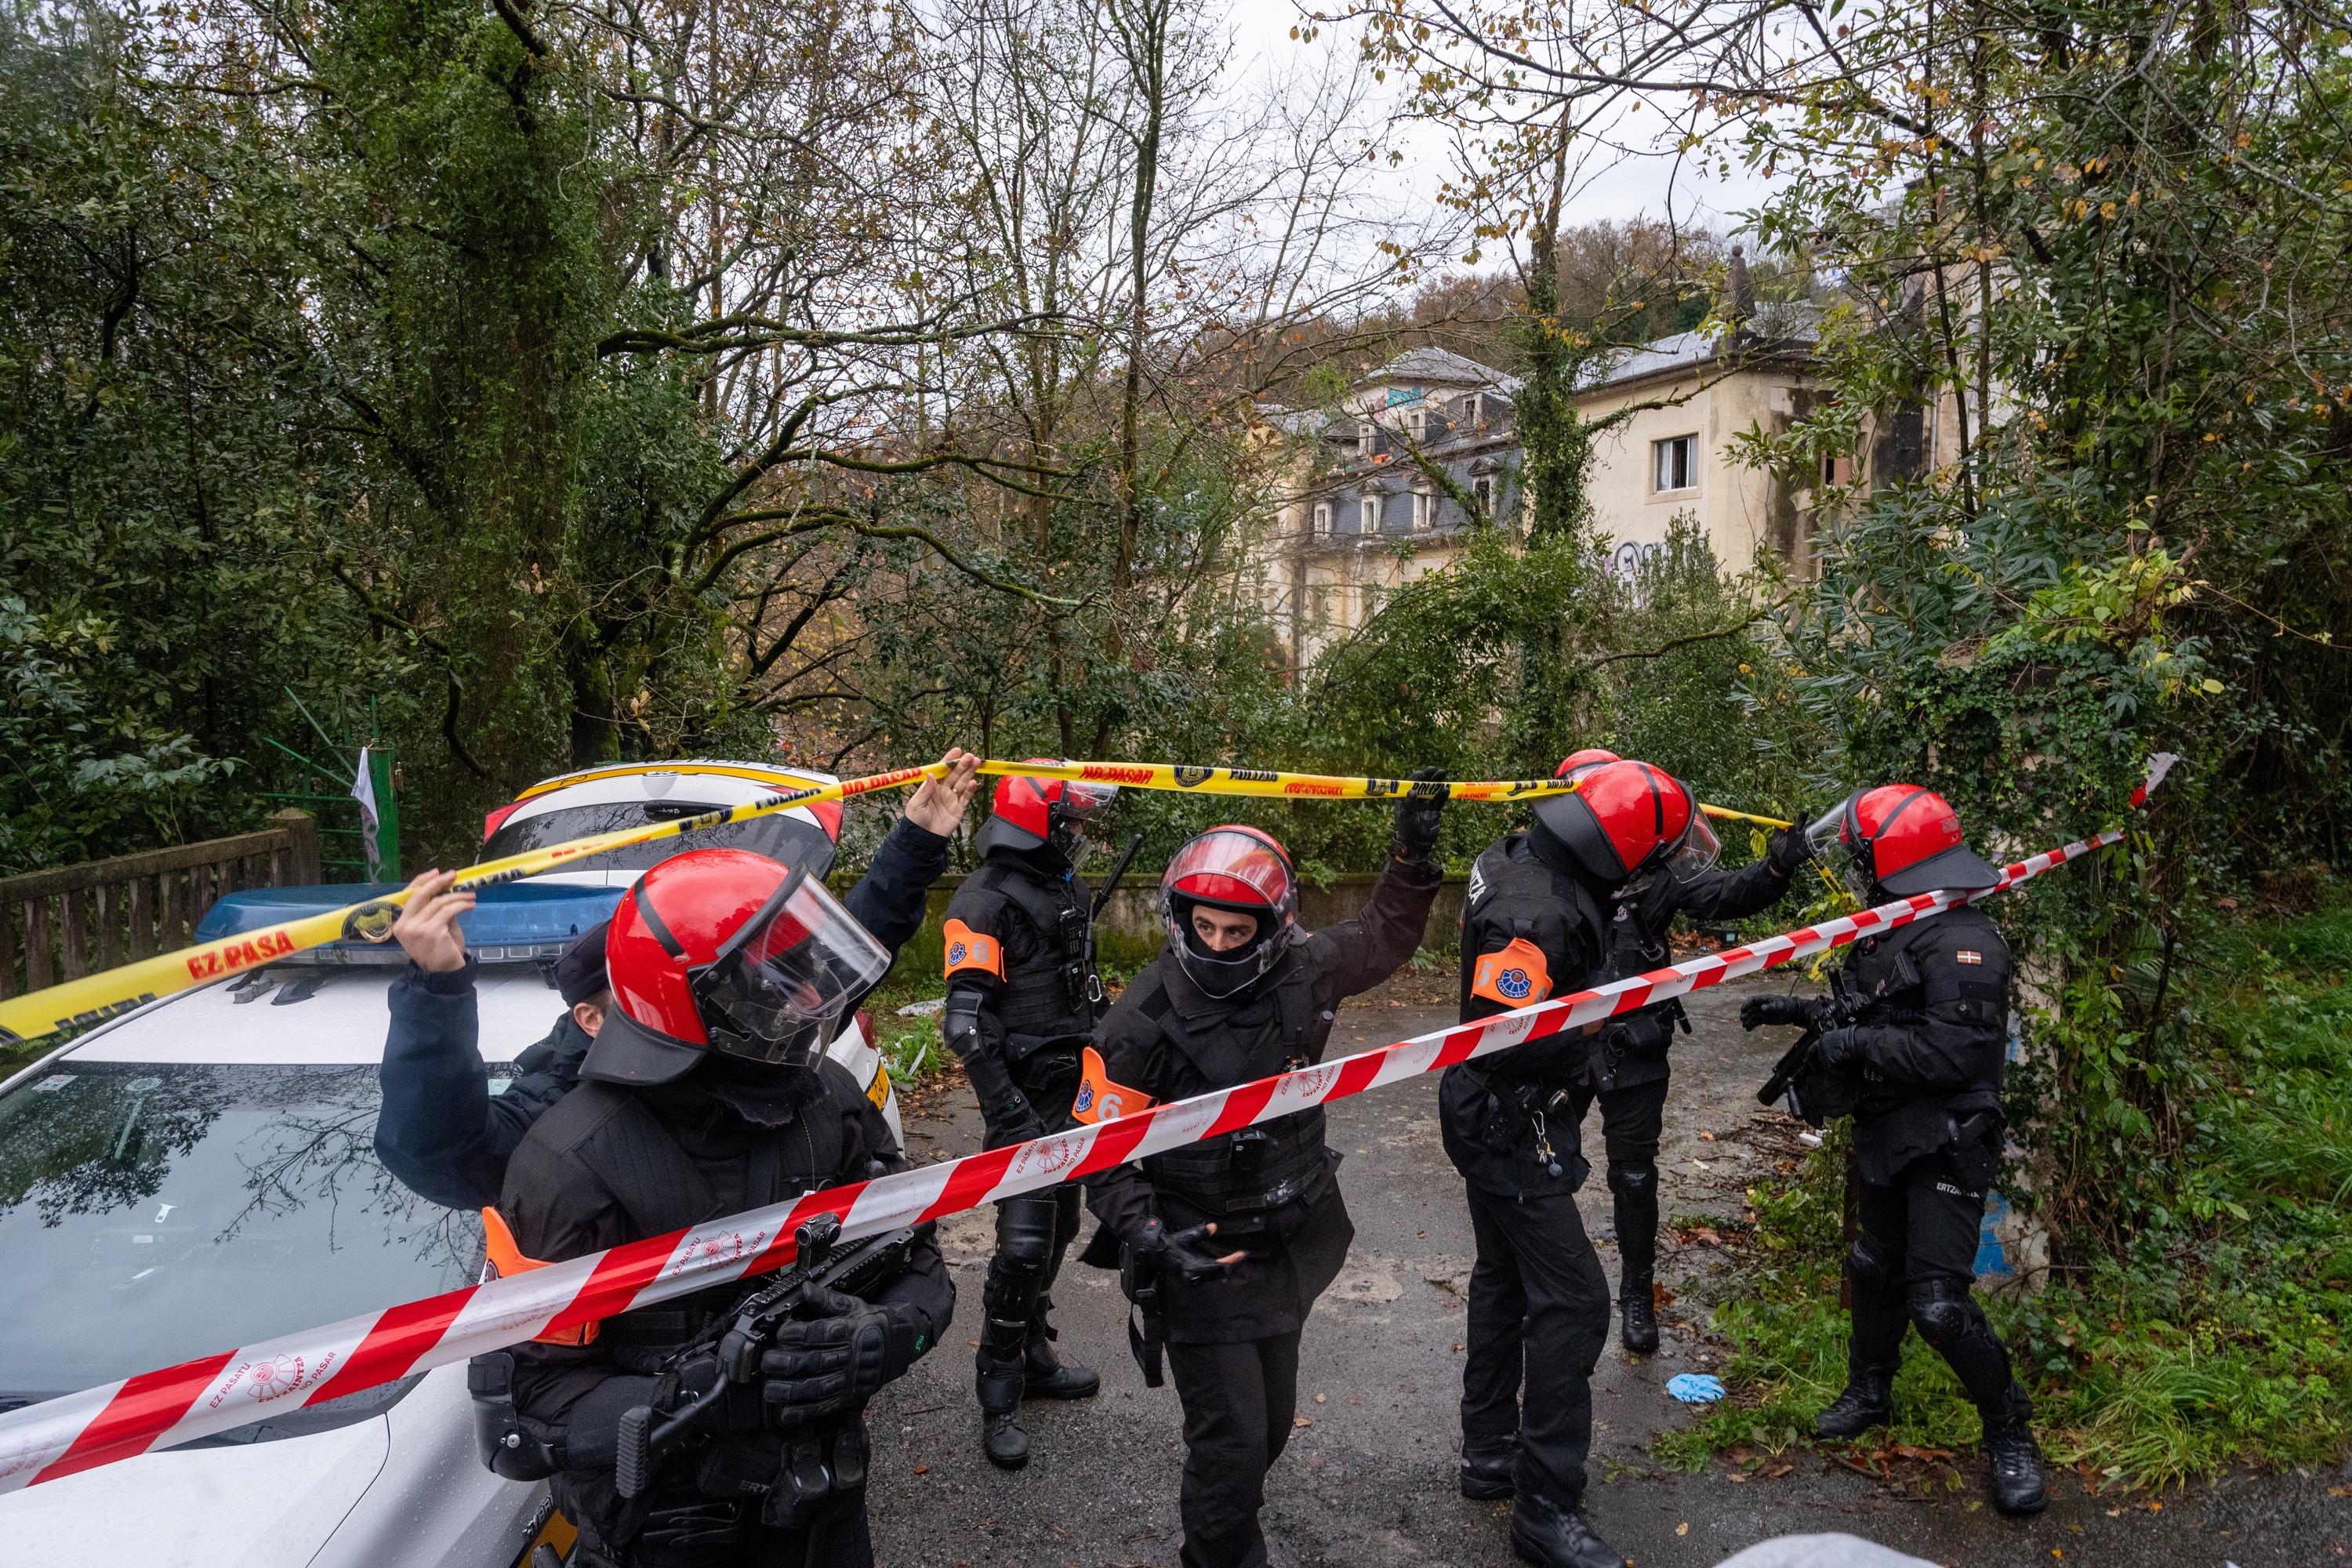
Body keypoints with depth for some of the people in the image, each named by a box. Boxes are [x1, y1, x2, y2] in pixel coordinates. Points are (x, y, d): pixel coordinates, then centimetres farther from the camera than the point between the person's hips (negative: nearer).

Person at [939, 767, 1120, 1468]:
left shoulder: (1070, 890, 12)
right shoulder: (984, 903, -16)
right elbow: (965, 1023, -21)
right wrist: (1009, 1112, -26)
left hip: (1074, 1091, 9)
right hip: (1025, 1095, -9)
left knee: (1059, 1227, 17)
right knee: (1024, 1245, -9)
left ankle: (1034, 1359, 32)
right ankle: (998, 1399, 3)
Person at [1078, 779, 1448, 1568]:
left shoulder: (1302, 974, -8)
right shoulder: (1143, 1022, -21)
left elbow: (1384, 938, 11)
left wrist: (1412, 852, 1)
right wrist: (1147, 1234, -27)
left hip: (1289, 1247, 6)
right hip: (1202, 1259, -5)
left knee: (1271, 1423, 22)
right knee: (1232, 1438, 0)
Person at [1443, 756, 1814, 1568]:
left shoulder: (1539, 865, 0)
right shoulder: (1532, 915, -31)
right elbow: (1503, 1042, -35)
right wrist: (1596, 1014, -26)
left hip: (1504, 1124, 11)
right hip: (1510, 1128, -11)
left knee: (1506, 1280, 21)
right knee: (1572, 1299, -4)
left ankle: (1491, 1455, 38)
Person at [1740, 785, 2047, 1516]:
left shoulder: (1960, 941, -22)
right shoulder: (1885, 933, 9)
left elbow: (1958, 1048, -30)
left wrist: (1858, 1045, -24)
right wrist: (1800, 1010, 11)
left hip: (1946, 1146, -9)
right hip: (1888, 1138, 9)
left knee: (1938, 1301, -10)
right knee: (1876, 1269, 22)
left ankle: (2011, 1435, 10)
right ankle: (1870, 1393, 41)